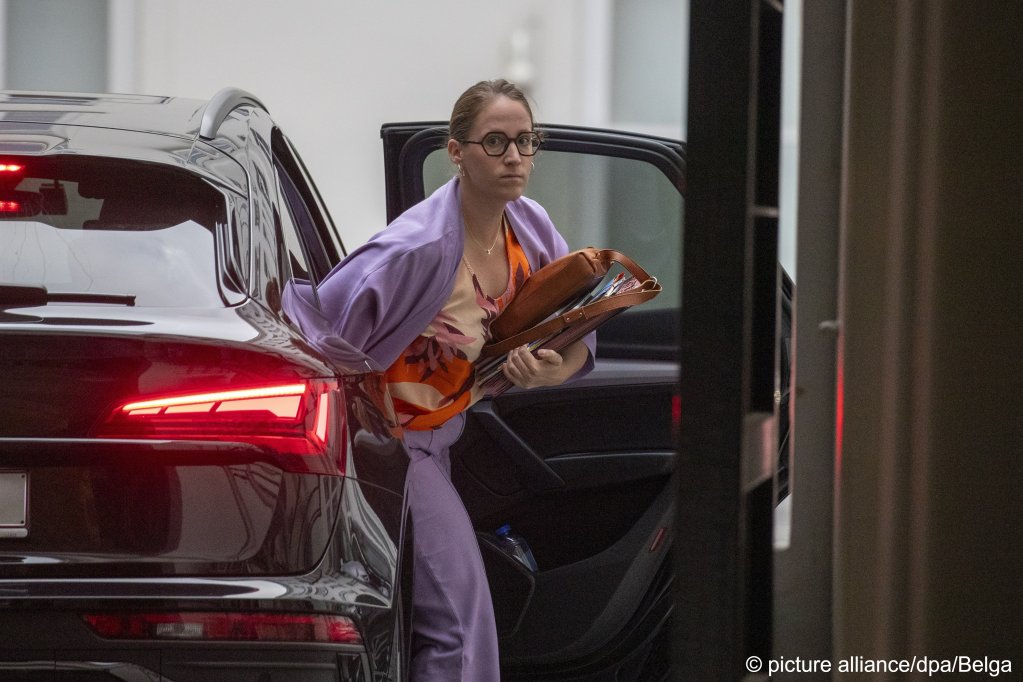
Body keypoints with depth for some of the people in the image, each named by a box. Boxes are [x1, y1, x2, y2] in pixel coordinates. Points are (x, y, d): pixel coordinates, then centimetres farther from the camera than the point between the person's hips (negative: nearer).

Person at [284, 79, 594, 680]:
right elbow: (315, 325, -26)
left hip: (442, 437, 8)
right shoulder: (420, 248, -27)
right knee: (459, 619, -13)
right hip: (394, 439, -8)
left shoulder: (528, 226, -3)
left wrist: (557, 369, -13)